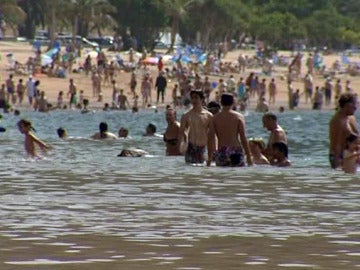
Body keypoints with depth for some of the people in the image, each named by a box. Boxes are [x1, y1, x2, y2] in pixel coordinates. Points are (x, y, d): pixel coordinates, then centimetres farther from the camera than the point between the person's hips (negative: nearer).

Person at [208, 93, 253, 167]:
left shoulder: (214, 118, 5)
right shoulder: (239, 117, 0)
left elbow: (211, 138, 2)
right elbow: (243, 138, -4)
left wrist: (210, 157, 6)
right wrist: (248, 155, 0)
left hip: (221, 153, 2)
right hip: (236, 151, -2)